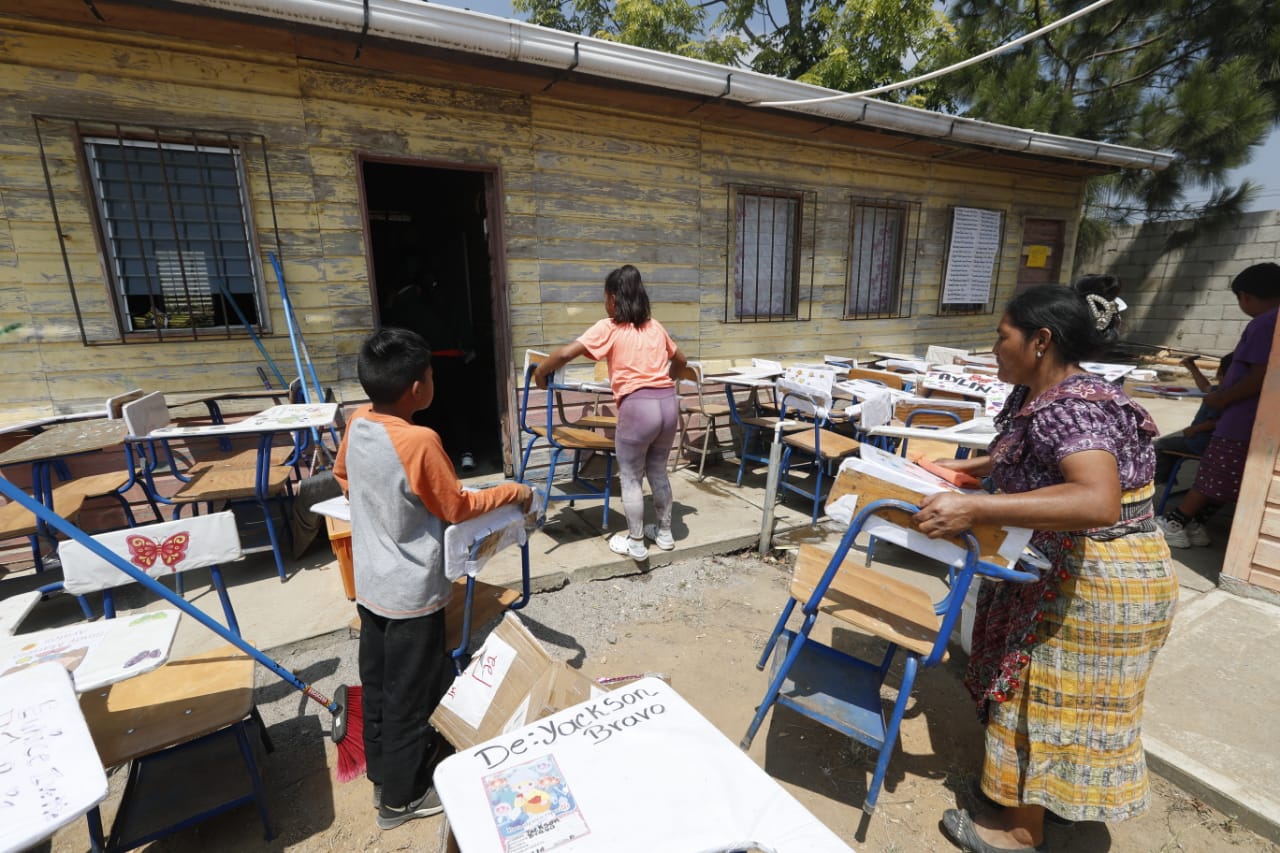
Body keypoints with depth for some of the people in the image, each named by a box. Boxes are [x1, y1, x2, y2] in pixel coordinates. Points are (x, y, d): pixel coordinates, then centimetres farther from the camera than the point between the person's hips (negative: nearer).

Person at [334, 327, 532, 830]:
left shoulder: (357, 425, -5)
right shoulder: (420, 442, -29)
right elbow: (458, 508, -17)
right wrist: (512, 492, -6)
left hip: (370, 584, 8)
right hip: (412, 593, -8)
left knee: (378, 684, 24)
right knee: (409, 694, 12)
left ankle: (382, 773, 46)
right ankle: (400, 798, 32)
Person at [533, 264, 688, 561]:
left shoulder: (608, 328, 0)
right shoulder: (655, 327, 16)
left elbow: (566, 353, -8)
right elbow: (680, 360, 29)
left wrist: (539, 372, 8)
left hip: (638, 406, -6)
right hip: (668, 402, 6)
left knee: (630, 478, 10)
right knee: (658, 471, 22)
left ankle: (636, 543, 20)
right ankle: (664, 532, 35)